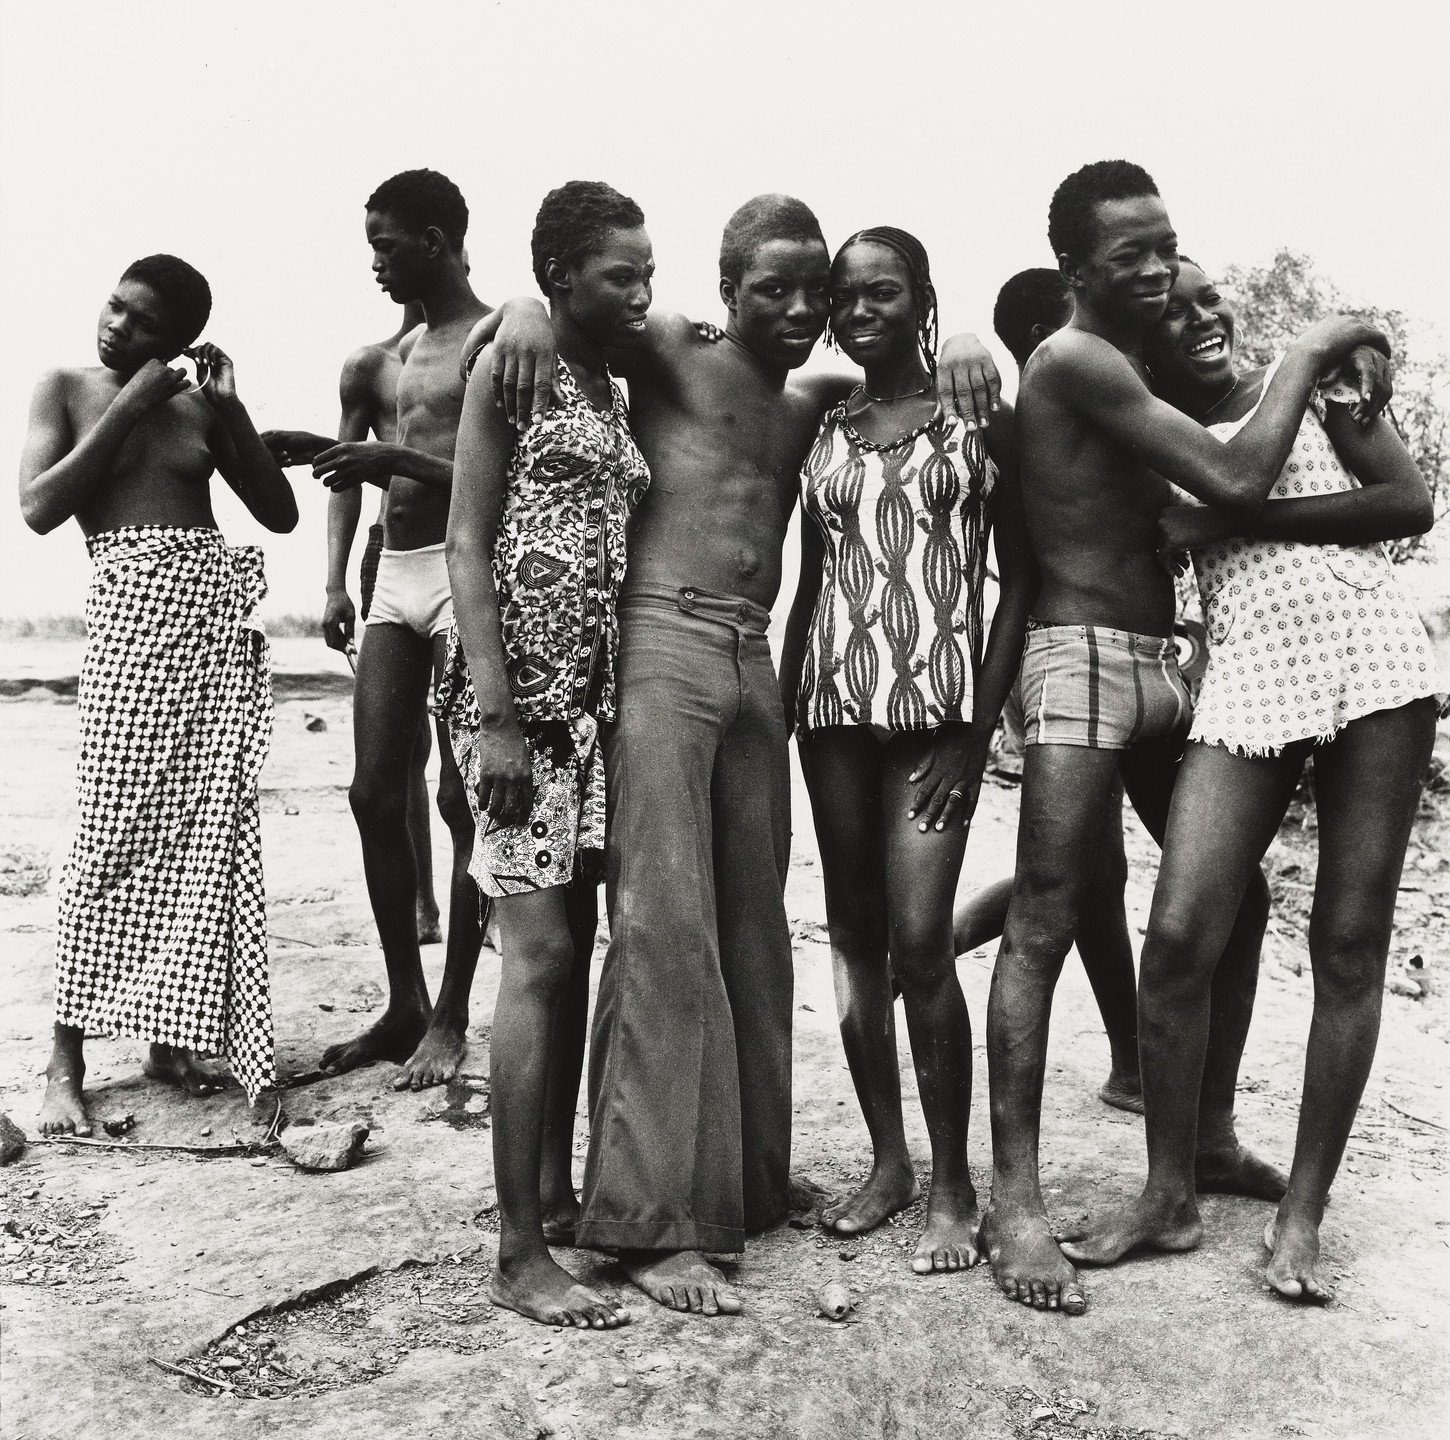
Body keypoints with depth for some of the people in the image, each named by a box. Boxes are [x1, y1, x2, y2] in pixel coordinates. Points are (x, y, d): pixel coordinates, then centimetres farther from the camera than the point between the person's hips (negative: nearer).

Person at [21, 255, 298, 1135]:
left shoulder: (199, 405, 18)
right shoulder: (67, 390, 11)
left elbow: (281, 513, 13)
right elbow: (39, 509, -3)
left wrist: (231, 407, 5)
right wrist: (127, 409, -3)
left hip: (224, 609, 4)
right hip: (134, 606, -4)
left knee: (211, 830, 0)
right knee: (117, 830, -10)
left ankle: (172, 1033, 9)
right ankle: (67, 1061, -2)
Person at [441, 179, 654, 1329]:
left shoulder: (614, 391, 18)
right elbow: (468, 547, -9)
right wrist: (497, 717, -16)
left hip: (598, 692, 7)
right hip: (518, 687, -7)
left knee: (573, 946, 9)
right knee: (540, 953, -9)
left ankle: (557, 1184, 20)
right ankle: (519, 1251, -2)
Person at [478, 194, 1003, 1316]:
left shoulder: (814, 401, 19)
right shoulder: (672, 356, 3)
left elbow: (902, 339, 29)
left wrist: (957, 348, 5)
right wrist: (529, 307, -18)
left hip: (756, 664, 7)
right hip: (662, 649, -6)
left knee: (755, 923, 9)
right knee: (666, 921, -11)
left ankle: (750, 1177, 21)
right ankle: (655, 1222, -6)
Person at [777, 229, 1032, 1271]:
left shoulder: (976, 418, 3)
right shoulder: (821, 427, 13)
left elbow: (1021, 579, 0)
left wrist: (979, 726, -8)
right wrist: (782, 714, 9)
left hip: (939, 702, -4)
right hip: (836, 701, 4)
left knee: (920, 942, -9)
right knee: (854, 938, 7)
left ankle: (954, 1186, 6)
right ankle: (888, 1162, 21)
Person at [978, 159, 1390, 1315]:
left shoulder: (1127, 370, 18)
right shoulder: (1077, 361, -10)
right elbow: (1236, 483, -17)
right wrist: (1305, 355, -3)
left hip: (1164, 660, 10)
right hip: (1084, 658, -10)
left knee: (1235, 895, 14)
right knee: (1045, 925, -9)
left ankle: (1211, 1140, 30)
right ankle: (1015, 1202, -3)